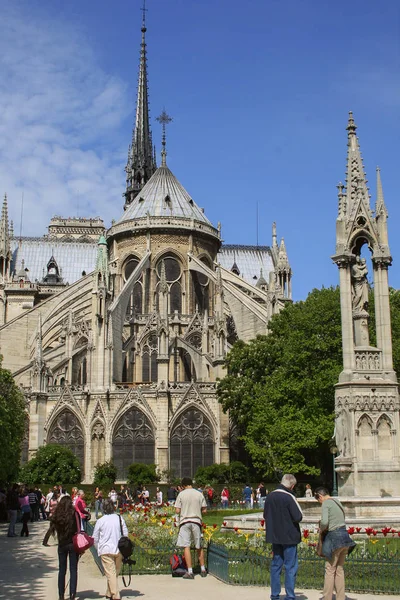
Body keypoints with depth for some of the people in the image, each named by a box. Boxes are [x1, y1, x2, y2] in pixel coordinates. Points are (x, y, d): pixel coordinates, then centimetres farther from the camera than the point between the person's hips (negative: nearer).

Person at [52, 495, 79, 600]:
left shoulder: (56, 514, -2)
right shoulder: (74, 513, -9)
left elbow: (54, 528, 4)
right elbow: (79, 528, -9)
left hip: (62, 544, 2)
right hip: (73, 544, -2)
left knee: (62, 570, 12)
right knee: (73, 570, 5)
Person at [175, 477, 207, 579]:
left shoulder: (181, 494, -2)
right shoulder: (199, 494, 3)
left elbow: (177, 511, -5)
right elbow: (204, 510, 5)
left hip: (185, 522, -3)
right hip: (196, 521, 3)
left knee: (186, 547, -1)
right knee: (199, 547, 15)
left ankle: (190, 572, -6)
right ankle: (203, 570, 23)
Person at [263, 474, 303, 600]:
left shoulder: (270, 496, 3)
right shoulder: (289, 497, -16)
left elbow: (266, 515, 12)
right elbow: (298, 517, -16)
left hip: (274, 536, 6)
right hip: (289, 536, -6)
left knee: (276, 566, 13)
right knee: (291, 567, 2)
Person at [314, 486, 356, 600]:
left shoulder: (326, 503, -9)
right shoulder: (337, 501, 16)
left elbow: (324, 521, -21)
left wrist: (321, 528, -1)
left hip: (335, 536, -8)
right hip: (344, 535, 8)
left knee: (330, 569, -1)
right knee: (340, 569, 13)